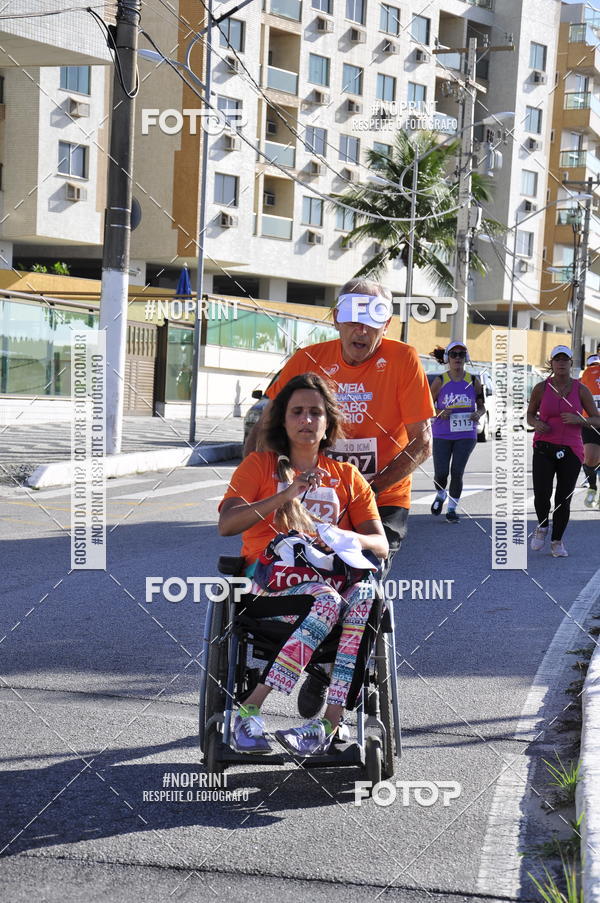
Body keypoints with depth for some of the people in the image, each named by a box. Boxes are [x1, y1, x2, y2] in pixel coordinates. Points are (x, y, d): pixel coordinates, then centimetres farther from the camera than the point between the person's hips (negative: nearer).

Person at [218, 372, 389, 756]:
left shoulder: (347, 476, 19)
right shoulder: (259, 465, 12)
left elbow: (381, 546, 11)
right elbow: (226, 524, -5)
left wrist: (354, 540, -13)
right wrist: (285, 495, -17)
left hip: (330, 577, 3)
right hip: (270, 576, -2)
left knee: (365, 596, -33)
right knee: (326, 600, -36)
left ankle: (328, 723, -36)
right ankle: (250, 710, -30)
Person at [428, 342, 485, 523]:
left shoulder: (474, 381, 3)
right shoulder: (440, 381, -2)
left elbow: (482, 406, 12)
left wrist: (478, 414, -11)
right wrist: (440, 413, -16)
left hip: (466, 435, 0)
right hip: (442, 435, 0)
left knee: (457, 471, -7)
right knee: (441, 473, -2)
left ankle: (452, 508, 9)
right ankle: (441, 495, 32)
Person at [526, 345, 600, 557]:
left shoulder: (581, 390, 0)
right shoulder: (541, 388, 1)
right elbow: (530, 415, 14)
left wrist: (578, 419, -16)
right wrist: (536, 423, -9)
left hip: (570, 451, 0)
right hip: (544, 448, 0)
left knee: (563, 500, 1)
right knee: (541, 495, -13)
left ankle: (557, 541, 21)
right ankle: (542, 527, 19)